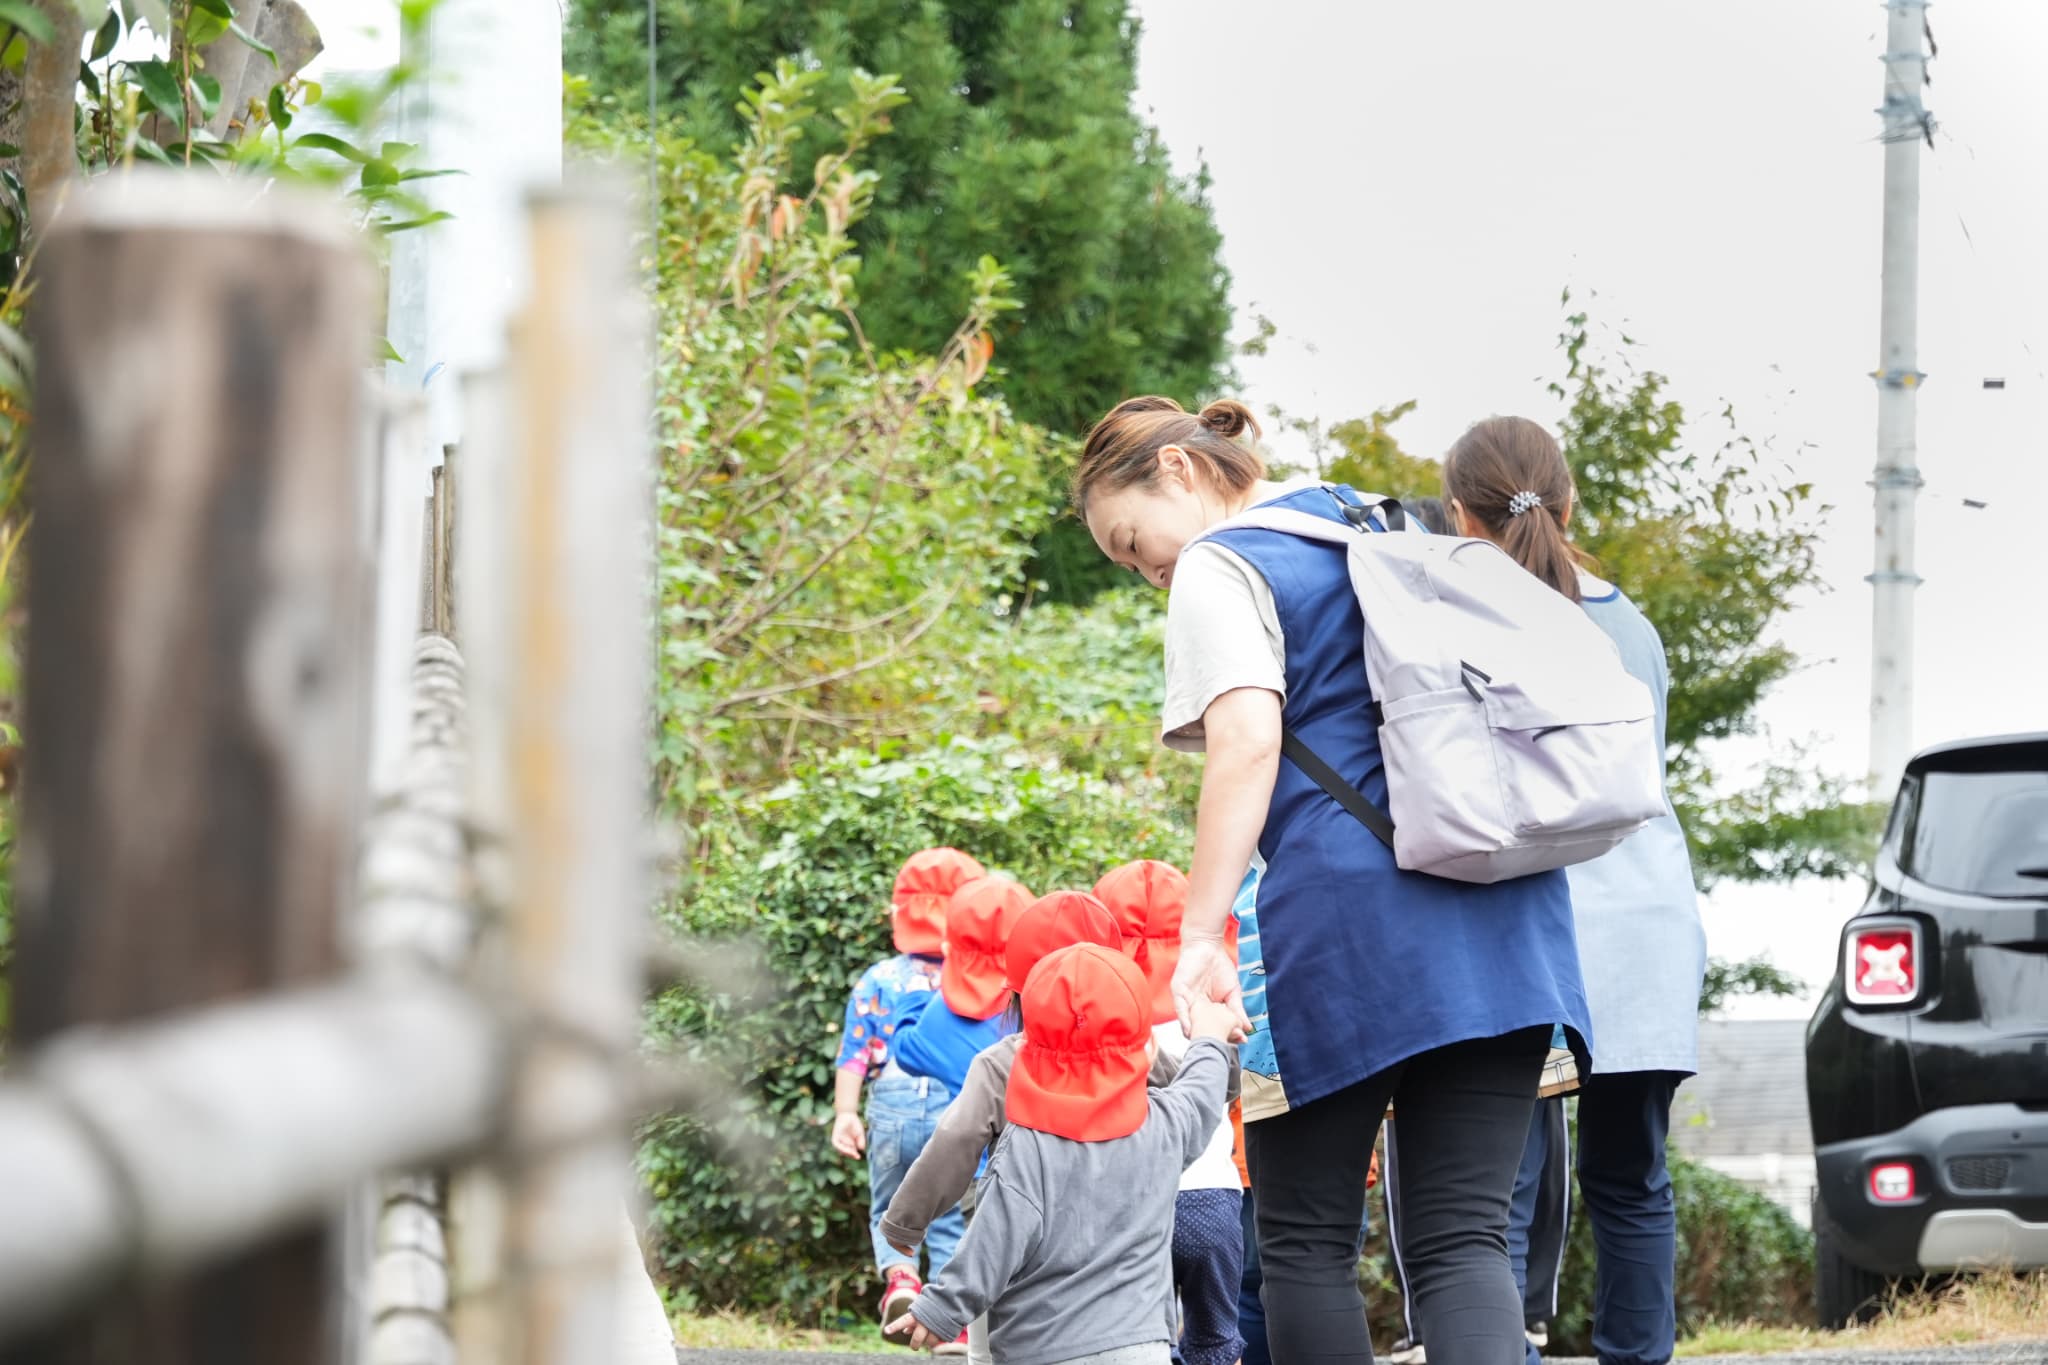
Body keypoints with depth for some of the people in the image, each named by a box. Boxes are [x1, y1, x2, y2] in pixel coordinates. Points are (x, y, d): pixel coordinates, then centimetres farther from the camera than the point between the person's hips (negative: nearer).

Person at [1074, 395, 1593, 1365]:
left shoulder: (1217, 568, -1)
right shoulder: (1387, 529, 22)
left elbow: (1248, 741, -16)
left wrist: (1200, 935, -20)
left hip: (1347, 921, -7)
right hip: (1503, 918, 7)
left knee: (1306, 1239, 6)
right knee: (1463, 1237, 0)